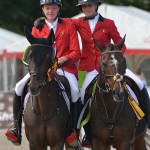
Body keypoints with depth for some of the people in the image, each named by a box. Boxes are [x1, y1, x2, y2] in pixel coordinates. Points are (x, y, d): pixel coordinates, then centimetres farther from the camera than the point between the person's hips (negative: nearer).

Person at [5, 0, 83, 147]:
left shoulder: (69, 26, 3)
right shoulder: (37, 29, 10)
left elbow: (76, 53, -1)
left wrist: (63, 59, -20)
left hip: (65, 67, -3)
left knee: (75, 91, -32)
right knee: (20, 87, -16)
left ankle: (73, 128, -18)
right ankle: (17, 125, -4)